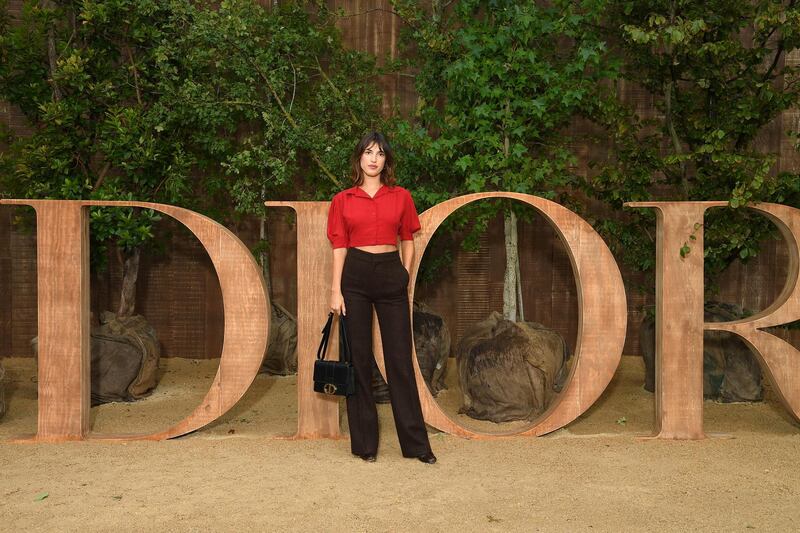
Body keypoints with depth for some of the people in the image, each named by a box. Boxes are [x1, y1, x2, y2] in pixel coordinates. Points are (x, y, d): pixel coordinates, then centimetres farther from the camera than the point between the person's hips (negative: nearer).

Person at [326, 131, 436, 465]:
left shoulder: (401, 196, 8)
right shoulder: (343, 200, 6)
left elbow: (408, 241, 12)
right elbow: (339, 247, 2)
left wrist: (405, 275, 4)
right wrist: (336, 291, -4)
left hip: (391, 275, 0)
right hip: (355, 275, 0)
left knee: (400, 358, 1)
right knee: (359, 358, 4)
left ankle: (416, 443, 9)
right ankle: (364, 442, 14)